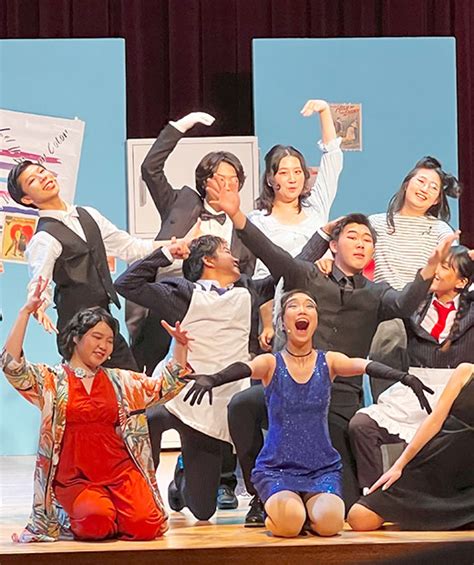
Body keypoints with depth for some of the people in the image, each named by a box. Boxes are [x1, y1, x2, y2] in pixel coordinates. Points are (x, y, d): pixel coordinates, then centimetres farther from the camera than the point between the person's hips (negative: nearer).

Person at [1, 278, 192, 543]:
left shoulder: (120, 381, 17)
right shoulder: (51, 380, 5)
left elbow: (167, 386, 19)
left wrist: (180, 346, 4)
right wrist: (26, 312, -16)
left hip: (120, 471, 3)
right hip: (74, 478, -3)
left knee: (145, 526, -23)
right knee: (96, 522, -32)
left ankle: (111, 507, 10)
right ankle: (75, 515, 4)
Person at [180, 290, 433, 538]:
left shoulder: (329, 361, 4)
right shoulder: (271, 363, -1)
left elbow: (365, 366, -15)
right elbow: (243, 369, -23)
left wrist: (402, 377, -36)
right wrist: (211, 379, -46)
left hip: (323, 468, 2)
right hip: (276, 468, -1)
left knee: (329, 522, -27)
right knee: (289, 522, -30)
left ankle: (312, 509, 9)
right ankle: (274, 509, 7)